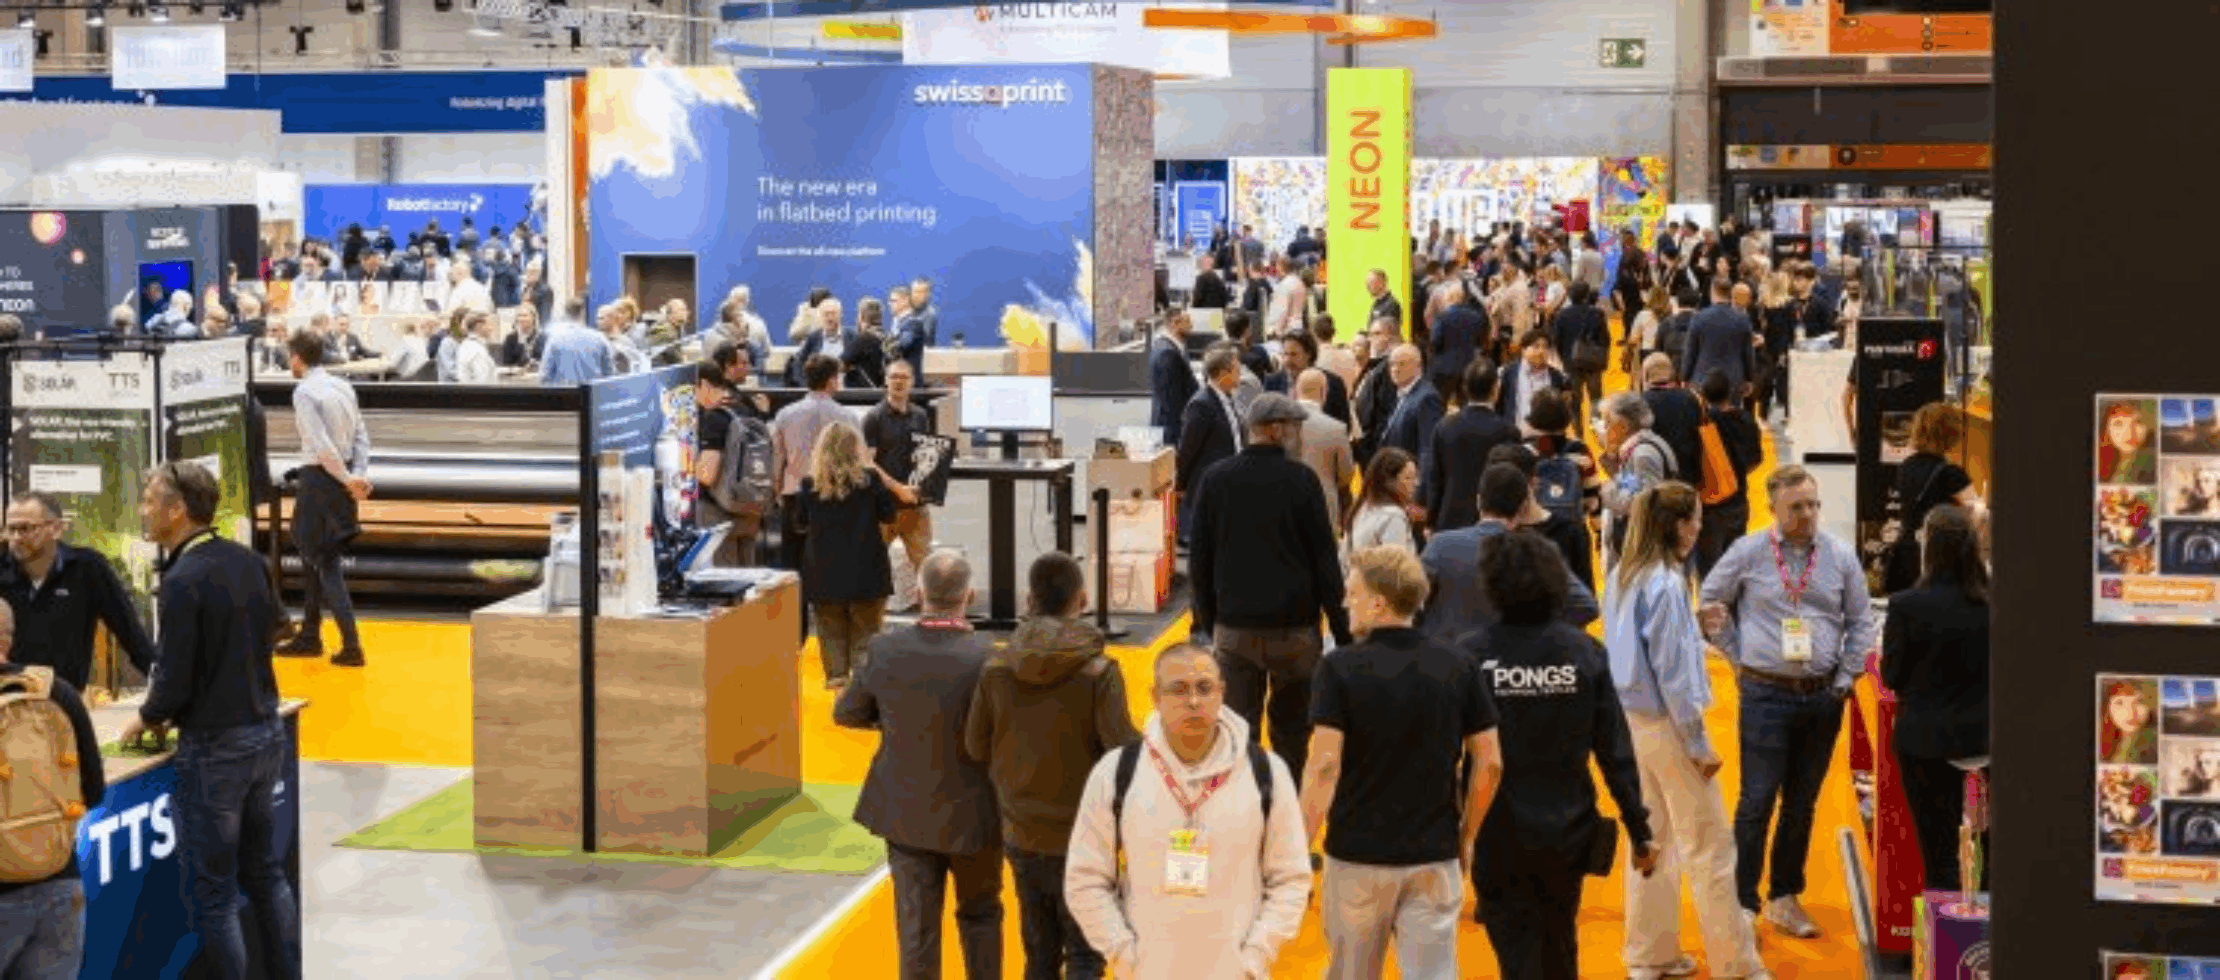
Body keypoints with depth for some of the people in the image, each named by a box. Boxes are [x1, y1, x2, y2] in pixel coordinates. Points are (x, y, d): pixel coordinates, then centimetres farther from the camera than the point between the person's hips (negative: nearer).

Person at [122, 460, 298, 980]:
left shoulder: (183, 581, -19)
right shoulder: (251, 562, 3)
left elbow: (174, 680, -18)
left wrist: (146, 719, 4)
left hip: (214, 747, -8)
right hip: (267, 732, 8)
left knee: (215, 892, 2)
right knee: (266, 872, 17)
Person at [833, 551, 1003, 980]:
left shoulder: (886, 649, -13)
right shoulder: (982, 658, -24)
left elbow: (846, 712, 2)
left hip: (905, 813, 2)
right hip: (969, 815, -2)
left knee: (916, 927, 12)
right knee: (979, 915, 21)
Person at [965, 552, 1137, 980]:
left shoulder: (997, 670, -5)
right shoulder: (1098, 672, -17)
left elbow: (976, 747, 1)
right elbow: (1124, 752, -19)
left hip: (1021, 836, 4)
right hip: (1081, 838, -4)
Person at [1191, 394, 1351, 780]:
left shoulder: (1214, 480, 2)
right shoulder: (1300, 480, -8)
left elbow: (1199, 560, 8)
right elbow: (1324, 559, -6)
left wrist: (1205, 619, 18)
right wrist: (1342, 629, 0)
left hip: (1233, 628, 2)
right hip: (1295, 628, -2)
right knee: (1293, 733, 10)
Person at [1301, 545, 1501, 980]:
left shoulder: (1340, 669, -10)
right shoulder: (1460, 667, 0)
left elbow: (1325, 765, -17)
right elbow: (1489, 764, 1)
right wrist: (1467, 838, 13)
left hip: (1357, 854, -2)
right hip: (1435, 856, 2)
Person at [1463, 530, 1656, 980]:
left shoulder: (1472, 655, -13)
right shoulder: (1585, 652, -6)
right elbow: (1615, 749, -5)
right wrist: (1639, 830, 3)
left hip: (1498, 837, -3)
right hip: (1567, 835, 3)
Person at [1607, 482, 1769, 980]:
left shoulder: (1622, 577, 6)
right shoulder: (1666, 585, -19)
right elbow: (1672, 673, -17)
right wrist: (1698, 743, -12)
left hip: (1633, 720, 8)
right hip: (1666, 723, -8)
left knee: (1651, 839, 16)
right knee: (1708, 846, 0)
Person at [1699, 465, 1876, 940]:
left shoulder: (1841, 555, 4)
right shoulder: (1748, 553, -2)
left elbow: (1861, 621, 11)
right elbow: (1711, 602, 10)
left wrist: (1845, 679, 3)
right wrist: (1737, 656, 6)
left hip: (1823, 697, 3)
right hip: (1766, 694, -3)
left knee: (1803, 803, 11)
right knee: (1757, 801, -5)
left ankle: (1785, 897, 22)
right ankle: (1742, 904, 1)